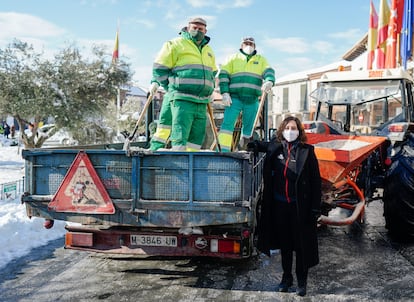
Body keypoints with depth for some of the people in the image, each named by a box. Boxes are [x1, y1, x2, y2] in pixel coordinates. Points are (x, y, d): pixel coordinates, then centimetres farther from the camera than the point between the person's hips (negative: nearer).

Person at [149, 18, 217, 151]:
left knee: (198, 135, 7)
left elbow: (212, 72, 35)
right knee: (180, 133, -12)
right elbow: (160, 67, 0)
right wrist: (170, 88, -5)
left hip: (201, 102, 7)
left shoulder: (208, 50, 22)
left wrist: (209, 91, 22)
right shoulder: (176, 44, 2)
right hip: (182, 99, -7)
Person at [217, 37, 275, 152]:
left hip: (252, 100, 2)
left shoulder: (261, 60, 19)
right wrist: (225, 93, -8)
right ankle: (223, 151, -19)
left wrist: (269, 81, -23)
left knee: (248, 127, 6)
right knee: (227, 123, -15)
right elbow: (223, 75, 7)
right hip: (235, 98, -2)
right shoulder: (233, 58, 16)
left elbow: (269, 72, 1)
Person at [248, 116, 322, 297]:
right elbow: (264, 146, 27)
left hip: (300, 205, -3)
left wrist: (316, 207, -11)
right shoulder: (275, 147, 1)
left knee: (301, 243, 7)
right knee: (284, 242, 15)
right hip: (280, 204, 3)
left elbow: (316, 180, -7)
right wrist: (255, 146, 3)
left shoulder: (306, 151, -8)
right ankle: (287, 277, 31)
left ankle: (302, 281, 23)